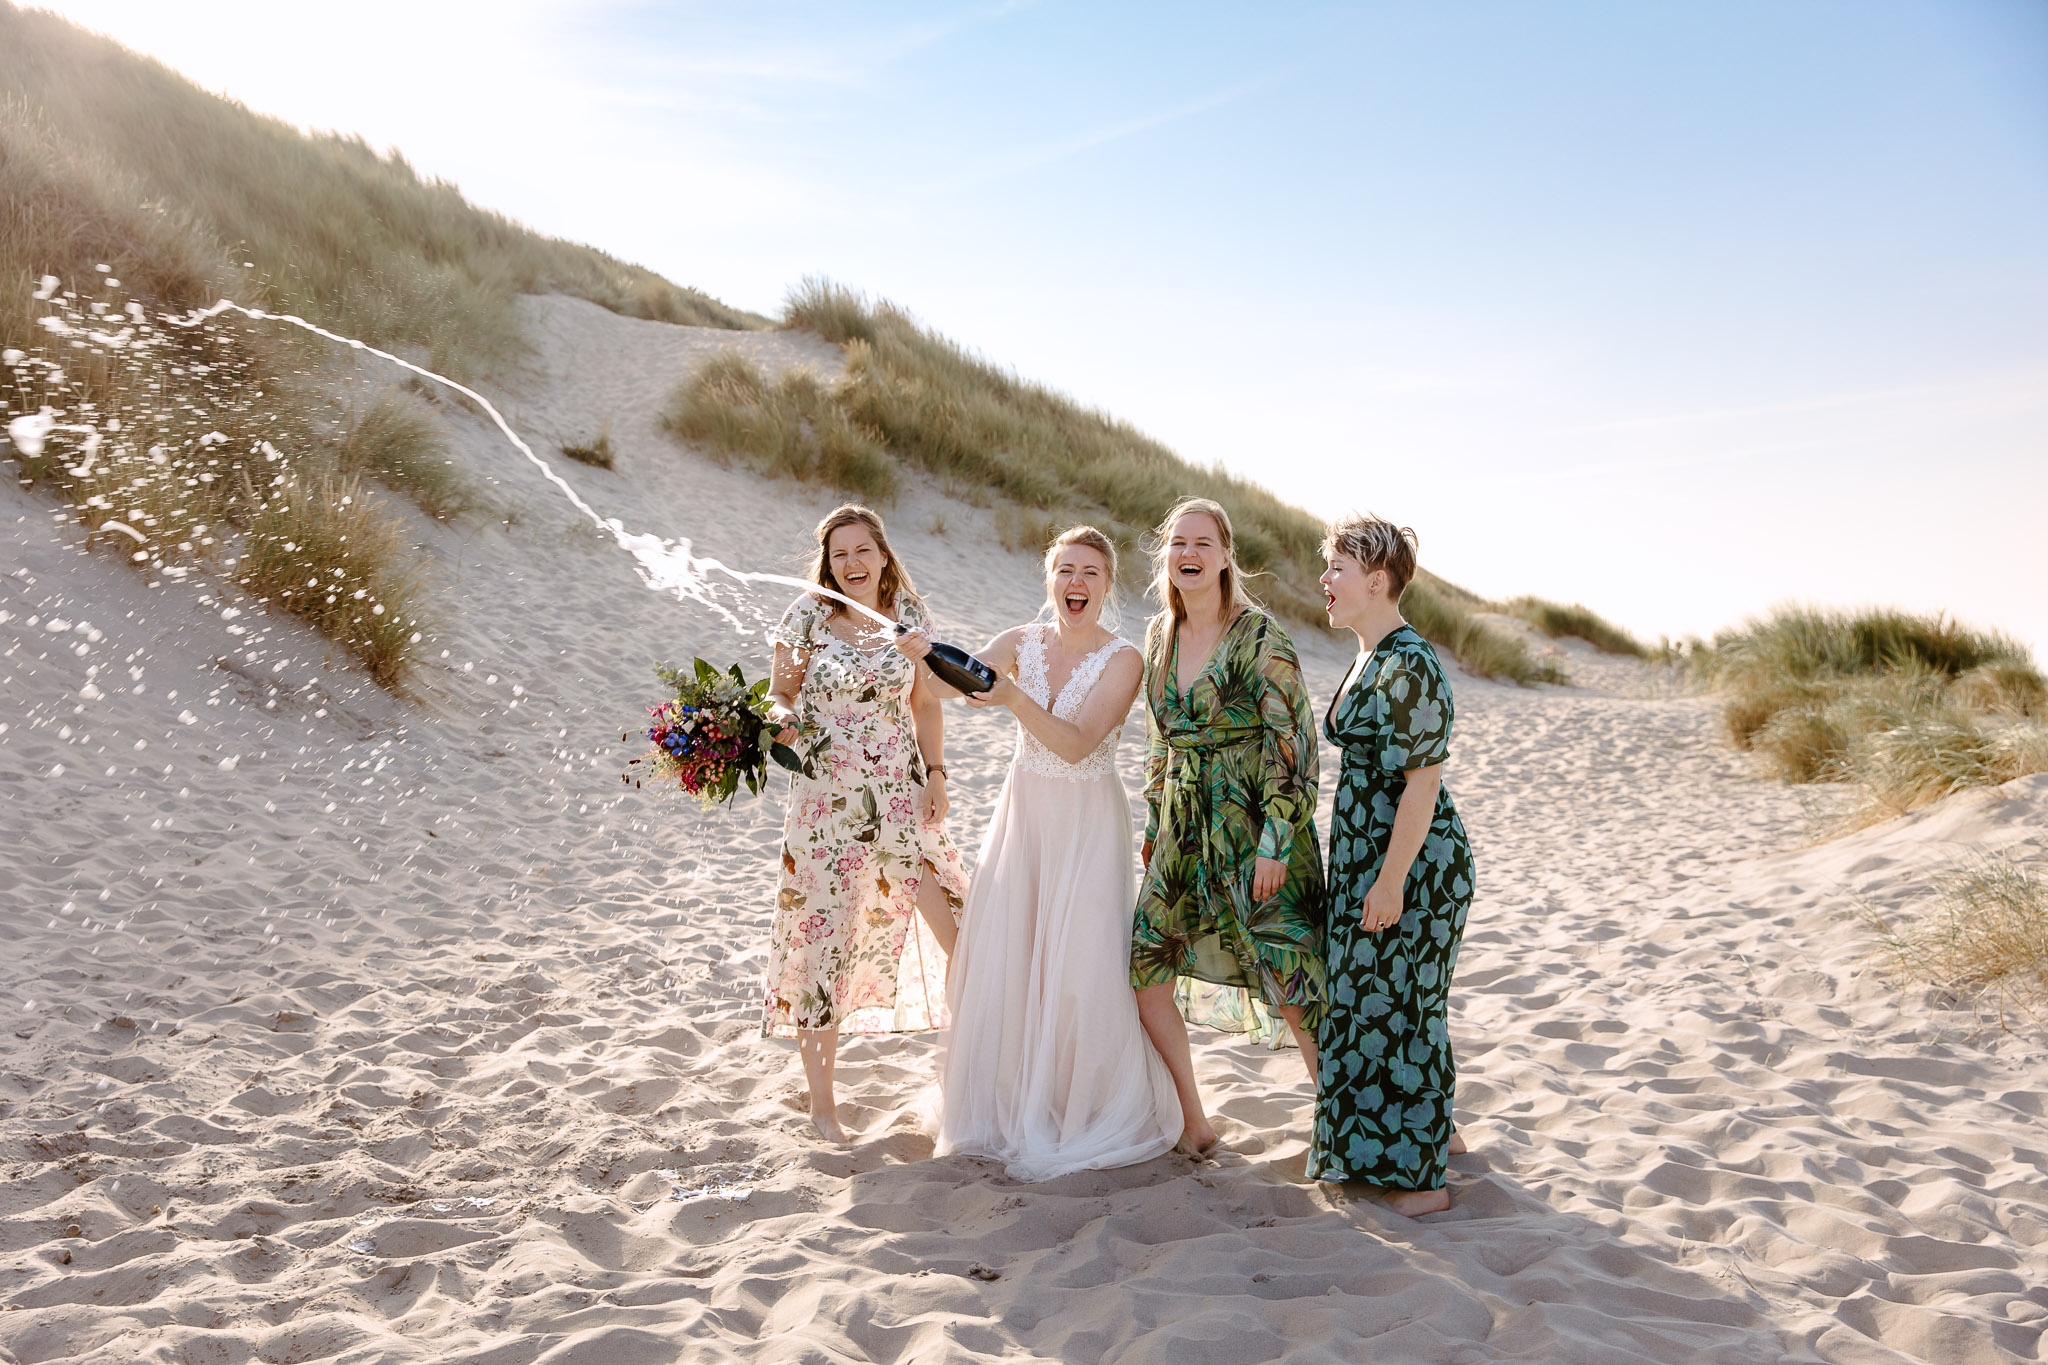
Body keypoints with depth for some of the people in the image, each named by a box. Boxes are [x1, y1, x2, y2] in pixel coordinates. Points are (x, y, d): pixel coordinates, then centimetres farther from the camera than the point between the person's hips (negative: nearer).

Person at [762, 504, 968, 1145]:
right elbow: (780, 696, 2)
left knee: (961, 937, -2)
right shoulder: (808, 615, -3)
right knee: (822, 935, 2)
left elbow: (925, 703, 12)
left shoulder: (909, 614, 5)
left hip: (903, 797, 3)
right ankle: (821, 1098, 17)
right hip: (827, 799, -2)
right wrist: (781, 720, -20)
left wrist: (936, 772, 3)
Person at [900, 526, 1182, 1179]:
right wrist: (924, 655, -35)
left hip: (1088, 823, -4)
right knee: (1003, 960, 5)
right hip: (1023, 812, 4)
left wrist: (1014, 699, -34)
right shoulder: (1023, 642, 2)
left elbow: (1077, 743, -20)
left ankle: (1090, 1116, 16)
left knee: (1083, 965, -4)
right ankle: (1012, 1108, 22)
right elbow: (952, 682, -13)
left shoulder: (1122, 659, -9)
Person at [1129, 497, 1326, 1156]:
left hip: (1253, 823, -6)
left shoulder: (1259, 636, -12)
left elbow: (1294, 742, -14)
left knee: (1291, 988, -5)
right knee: (1145, 971, 5)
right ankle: (1193, 1121, 22)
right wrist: (1154, 824, 18)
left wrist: (1275, 844, -18)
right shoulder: (1159, 633, 7)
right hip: (1184, 825, 7)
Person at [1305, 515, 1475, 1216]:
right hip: (1368, 856, 10)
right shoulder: (1370, 659, 12)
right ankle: (1434, 1130, 36)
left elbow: (1423, 781, -22)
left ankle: (1419, 1178, 10)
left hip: (1411, 863, -10)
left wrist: (1391, 880, -23)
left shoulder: (1407, 666, -20)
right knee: (1393, 999, 19)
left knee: (1394, 1007, -2)